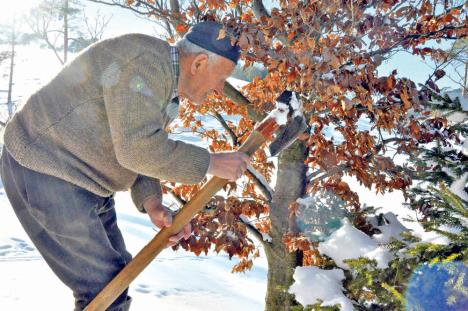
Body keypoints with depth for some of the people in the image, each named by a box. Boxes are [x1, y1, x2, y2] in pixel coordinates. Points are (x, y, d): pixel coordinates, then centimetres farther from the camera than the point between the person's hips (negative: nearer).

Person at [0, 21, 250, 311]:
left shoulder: (167, 83, 10)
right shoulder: (145, 61, -23)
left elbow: (143, 150, 10)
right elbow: (137, 148, -30)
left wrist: (152, 204, -6)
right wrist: (211, 163, -21)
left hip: (83, 179, 10)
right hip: (45, 174, -10)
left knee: (120, 273, 17)